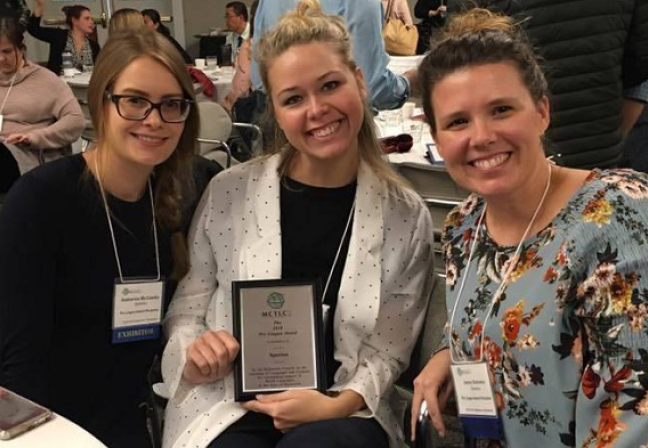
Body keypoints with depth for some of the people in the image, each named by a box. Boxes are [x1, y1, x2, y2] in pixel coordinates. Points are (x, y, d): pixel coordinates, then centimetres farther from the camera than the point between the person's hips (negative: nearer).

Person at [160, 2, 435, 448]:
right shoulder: (228, 193, -1)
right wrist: (192, 356, -12)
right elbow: (185, 309, 9)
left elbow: (387, 352, 2)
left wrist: (338, 403, -15)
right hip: (227, 409, 1)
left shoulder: (405, 216, 0)